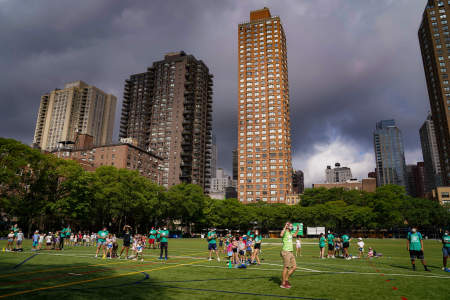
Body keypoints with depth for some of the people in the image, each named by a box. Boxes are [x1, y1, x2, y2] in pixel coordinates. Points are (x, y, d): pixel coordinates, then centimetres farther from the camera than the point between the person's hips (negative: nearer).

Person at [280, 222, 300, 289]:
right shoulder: (284, 232, -12)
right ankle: (283, 284, 8)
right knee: (286, 268, -3)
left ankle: (286, 279, 21)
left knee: (294, 267, 8)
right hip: (286, 252, -9)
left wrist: (298, 229, 28)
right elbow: (281, 235, -37)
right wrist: (285, 227, -32)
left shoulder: (290, 233, 15)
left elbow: (295, 235, 39)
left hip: (291, 252, 9)